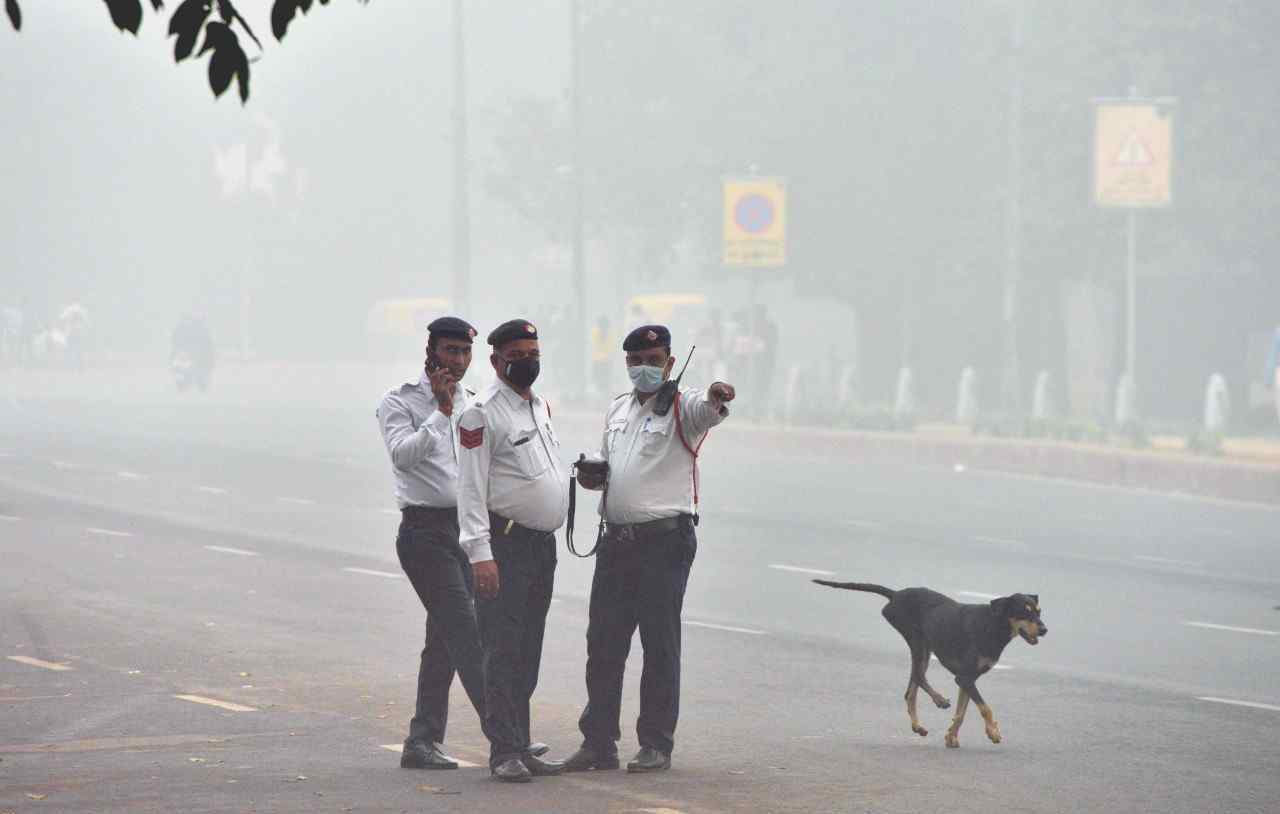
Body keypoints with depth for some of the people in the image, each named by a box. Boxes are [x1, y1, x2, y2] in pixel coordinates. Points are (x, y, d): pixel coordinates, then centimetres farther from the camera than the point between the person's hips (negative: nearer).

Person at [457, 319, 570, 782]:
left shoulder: (541, 407, 16)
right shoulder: (484, 414, -10)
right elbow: (471, 488, -14)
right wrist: (480, 553, -21)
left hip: (544, 544, 8)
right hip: (505, 545, -8)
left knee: (528, 656, 11)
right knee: (502, 652, -9)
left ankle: (521, 748, 16)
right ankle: (505, 754, -10)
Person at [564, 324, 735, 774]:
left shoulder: (681, 407, -5)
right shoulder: (618, 409, 17)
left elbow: (705, 409, -29)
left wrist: (716, 398, -53)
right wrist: (592, 475, 7)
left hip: (665, 538, -7)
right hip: (617, 538, 7)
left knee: (660, 643, -3)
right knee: (603, 641, 7)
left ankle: (656, 744, 4)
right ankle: (598, 741, 13)